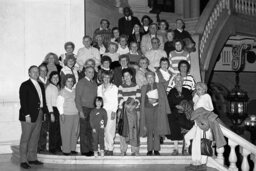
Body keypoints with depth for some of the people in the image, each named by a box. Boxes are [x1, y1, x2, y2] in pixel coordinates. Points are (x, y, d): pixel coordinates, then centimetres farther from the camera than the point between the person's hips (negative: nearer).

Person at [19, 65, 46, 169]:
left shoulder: (41, 85, 15)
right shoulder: (25, 85, -6)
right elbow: (23, 101, -12)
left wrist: (44, 112, 7)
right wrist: (27, 115, -18)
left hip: (39, 115, 7)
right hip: (29, 116, -7)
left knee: (35, 138, 12)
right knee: (25, 139, 0)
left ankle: (32, 158, 20)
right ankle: (23, 161, 4)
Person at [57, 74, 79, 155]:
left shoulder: (75, 91, 11)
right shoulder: (63, 91, -5)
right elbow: (59, 103, -6)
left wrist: (79, 111, 9)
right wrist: (62, 114, -10)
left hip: (75, 114, 5)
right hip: (66, 115, -5)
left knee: (75, 132, 7)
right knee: (66, 133, -1)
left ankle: (72, 149, 18)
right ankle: (66, 150, 8)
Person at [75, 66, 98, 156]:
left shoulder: (94, 83, 16)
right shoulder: (81, 82, -2)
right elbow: (77, 98, -5)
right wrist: (80, 111, -12)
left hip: (93, 109, 5)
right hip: (84, 109, -5)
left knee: (91, 130, 4)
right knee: (84, 131, -1)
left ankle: (90, 149, 11)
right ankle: (84, 150, 4)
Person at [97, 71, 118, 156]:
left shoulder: (114, 87, 4)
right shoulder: (99, 87, 16)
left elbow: (115, 101, 2)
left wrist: (114, 111, -7)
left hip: (110, 110, -4)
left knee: (109, 130, -10)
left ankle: (110, 149, -5)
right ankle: (106, 148, 5)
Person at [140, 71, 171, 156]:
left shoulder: (160, 86, 11)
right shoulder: (144, 88, 14)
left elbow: (164, 99, 9)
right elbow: (142, 101, 14)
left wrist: (166, 110, 4)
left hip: (158, 109, -1)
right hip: (148, 109, 1)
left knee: (157, 130, -5)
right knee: (149, 130, -1)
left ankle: (156, 149, -1)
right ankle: (150, 150, 3)